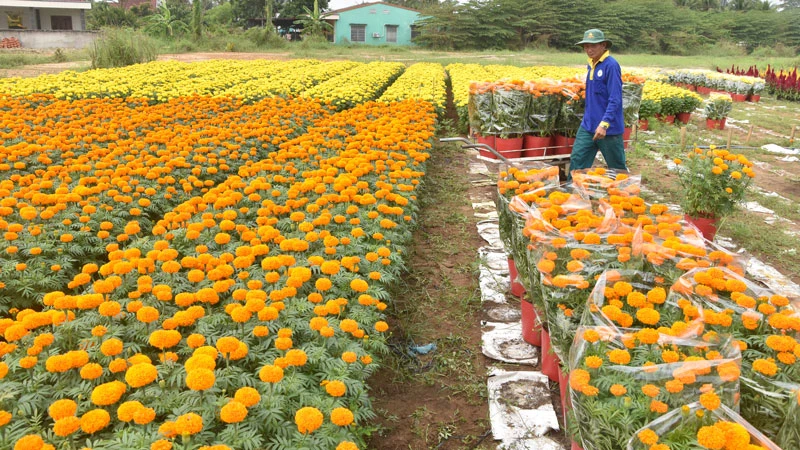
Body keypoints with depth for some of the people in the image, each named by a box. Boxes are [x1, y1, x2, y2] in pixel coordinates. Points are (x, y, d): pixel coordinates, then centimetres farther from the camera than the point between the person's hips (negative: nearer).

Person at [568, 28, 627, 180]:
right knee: (577, 161, 3)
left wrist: (604, 124, -27)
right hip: (588, 126, 7)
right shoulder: (591, 65, 8)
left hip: (608, 128, -7)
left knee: (617, 168, 8)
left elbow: (615, 99, -20)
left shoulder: (611, 65, -15)